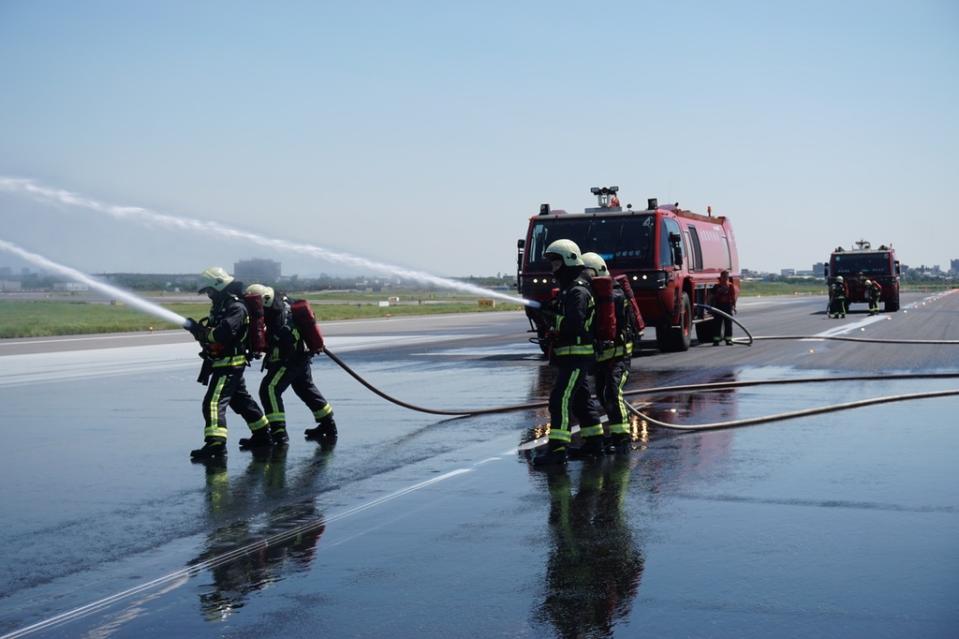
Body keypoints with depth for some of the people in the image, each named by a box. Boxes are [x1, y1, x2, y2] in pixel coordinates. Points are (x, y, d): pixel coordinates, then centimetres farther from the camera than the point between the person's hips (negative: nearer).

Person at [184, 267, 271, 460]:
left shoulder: (236, 308, -17)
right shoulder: (220, 306, 15)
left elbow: (222, 334, -30)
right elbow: (211, 332, 16)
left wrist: (200, 331, -23)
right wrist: (197, 328, -3)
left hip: (230, 363, -11)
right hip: (222, 363, 11)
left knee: (213, 403, -18)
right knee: (241, 400, 21)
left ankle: (216, 443, -25)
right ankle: (262, 435, 32)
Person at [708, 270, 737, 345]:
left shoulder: (730, 286, 4)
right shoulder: (716, 286, 4)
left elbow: (733, 297, 6)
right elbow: (712, 297, 6)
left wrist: (733, 306, 1)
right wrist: (711, 306, 2)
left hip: (728, 306, 0)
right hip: (718, 306, 0)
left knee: (728, 323, 4)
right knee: (717, 323, 0)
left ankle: (728, 339, 10)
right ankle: (716, 339, 3)